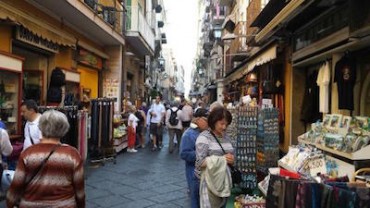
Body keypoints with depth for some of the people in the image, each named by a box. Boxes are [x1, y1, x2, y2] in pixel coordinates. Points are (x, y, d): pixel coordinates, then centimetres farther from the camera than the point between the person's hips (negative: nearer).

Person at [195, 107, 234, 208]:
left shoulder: (226, 137, 10)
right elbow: (200, 162, -17)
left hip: (225, 181, 6)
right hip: (210, 182, -6)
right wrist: (222, 159, -18)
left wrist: (231, 160, -6)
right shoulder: (204, 137, -10)